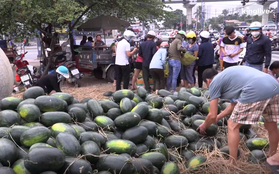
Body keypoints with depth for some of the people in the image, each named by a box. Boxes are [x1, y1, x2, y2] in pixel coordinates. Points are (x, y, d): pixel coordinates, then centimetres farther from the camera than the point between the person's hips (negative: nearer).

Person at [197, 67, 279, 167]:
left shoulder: (214, 83, 13)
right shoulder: (229, 75, 35)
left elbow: (212, 115, 13)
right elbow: (234, 104, 43)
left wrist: (204, 126, 33)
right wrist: (218, 117, 51)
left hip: (255, 91, -8)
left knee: (233, 125, 9)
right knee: (271, 125, 26)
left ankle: (232, 165, 13)